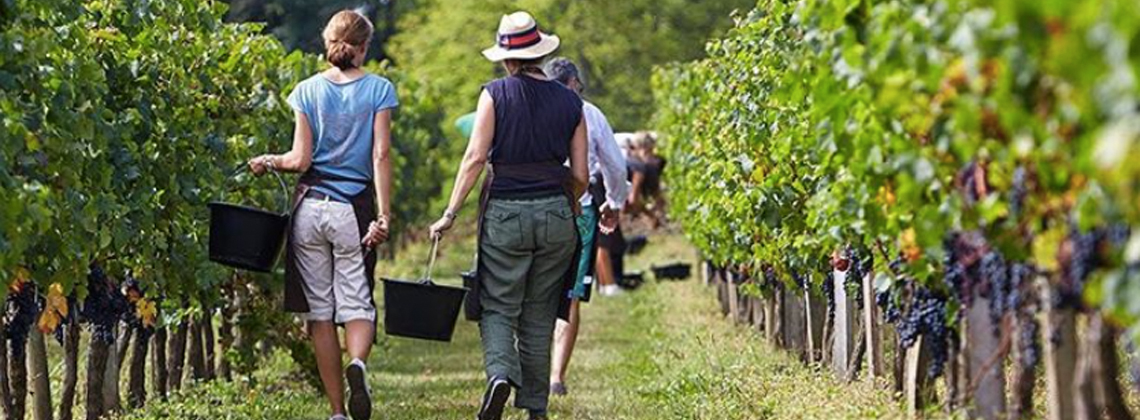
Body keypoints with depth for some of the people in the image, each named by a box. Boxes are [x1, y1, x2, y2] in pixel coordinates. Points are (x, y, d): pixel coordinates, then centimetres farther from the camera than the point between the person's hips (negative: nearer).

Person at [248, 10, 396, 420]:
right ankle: (358, 363, -28)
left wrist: (267, 162, 17)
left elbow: (300, 160, -2)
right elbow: (380, 156, -7)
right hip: (354, 209, -1)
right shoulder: (379, 90, 0)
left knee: (320, 309, 7)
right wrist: (383, 215, -9)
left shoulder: (308, 90, 2)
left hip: (311, 207, 1)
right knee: (357, 304, 6)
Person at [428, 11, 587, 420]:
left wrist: (450, 213, -7)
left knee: (498, 309, 5)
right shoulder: (570, 102, 6)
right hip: (556, 214, 3)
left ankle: (500, 373, -23)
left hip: (505, 214, -3)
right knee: (539, 317, 12)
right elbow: (579, 175, 7)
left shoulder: (495, 94, -3)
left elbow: (475, 157, -10)